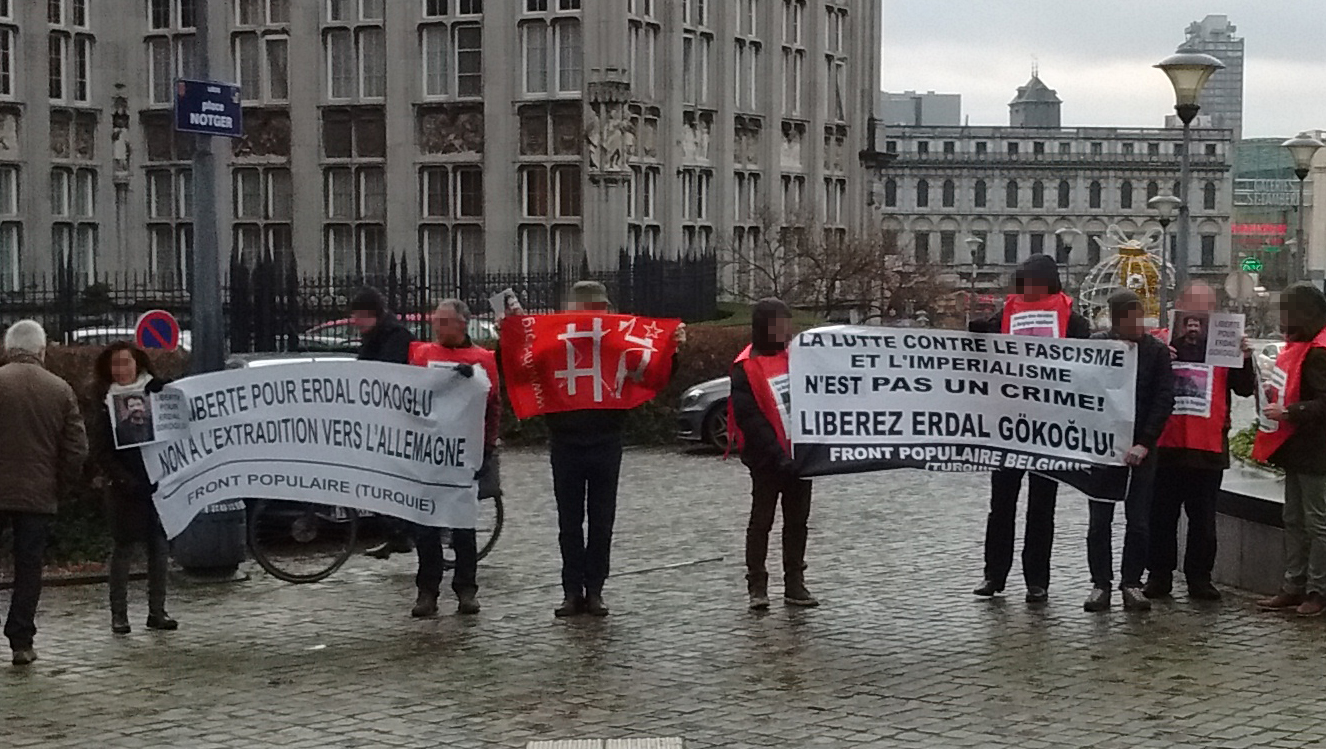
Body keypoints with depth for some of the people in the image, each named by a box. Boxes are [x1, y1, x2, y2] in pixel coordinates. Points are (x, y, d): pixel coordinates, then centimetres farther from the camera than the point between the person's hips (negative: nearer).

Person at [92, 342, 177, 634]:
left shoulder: (157, 393, 6)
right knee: (123, 548, 1)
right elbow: (100, 452, -4)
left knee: (160, 547, 4)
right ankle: (119, 614, 7)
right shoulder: (106, 404, 1)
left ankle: (157, 611, 11)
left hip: (158, 483, 2)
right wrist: (124, 479, -15)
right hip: (124, 487, -2)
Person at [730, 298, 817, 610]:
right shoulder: (746, 367, -10)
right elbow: (749, 418, -16)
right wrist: (777, 455, -23)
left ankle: (795, 584, 17)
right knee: (762, 520, 2)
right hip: (767, 460, -6)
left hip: (799, 455, 6)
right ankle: (757, 586, 7)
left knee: (798, 520, 10)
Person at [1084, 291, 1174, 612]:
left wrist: (1144, 442, -12)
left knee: (1138, 521, 1)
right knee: (1099, 520, 3)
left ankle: (1131, 583, 11)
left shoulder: (1157, 350, 0)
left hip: (1140, 448, 0)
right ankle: (1100, 584, 11)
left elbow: (1164, 399, -4)